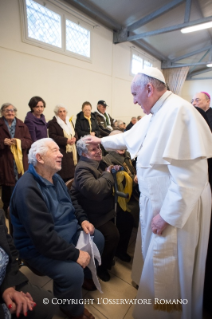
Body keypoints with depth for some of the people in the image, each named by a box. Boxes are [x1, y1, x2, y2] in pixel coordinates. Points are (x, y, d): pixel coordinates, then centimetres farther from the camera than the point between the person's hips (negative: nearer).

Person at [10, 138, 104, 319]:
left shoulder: (55, 178, 0)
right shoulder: (27, 189, -30)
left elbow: (71, 202, 14)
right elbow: (43, 236, -33)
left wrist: (82, 219, -3)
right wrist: (75, 254, -27)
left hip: (68, 232, 9)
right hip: (39, 247, -8)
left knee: (98, 238, 8)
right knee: (73, 272, -26)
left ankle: (86, 275, 35)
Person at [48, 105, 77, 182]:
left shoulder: (69, 122, 20)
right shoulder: (53, 123, -2)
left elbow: (74, 133, 21)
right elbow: (52, 136, -12)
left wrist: (74, 138, -4)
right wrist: (66, 140, -18)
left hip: (71, 150, 7)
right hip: (61, 151, -6)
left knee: (72, 171, 6)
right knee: (63, 175, -8)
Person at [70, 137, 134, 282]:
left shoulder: (99, 163, 6)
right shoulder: (83, 168, -23)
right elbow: (94, 191, -39)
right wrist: (108, 174, -23)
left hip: (107, 207, 9)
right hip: (93, 214, -9)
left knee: (127, 219, 6)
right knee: (112, 233, -21)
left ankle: (120, 250, 32)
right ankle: (102, 265, 9)